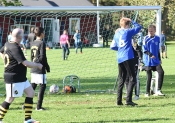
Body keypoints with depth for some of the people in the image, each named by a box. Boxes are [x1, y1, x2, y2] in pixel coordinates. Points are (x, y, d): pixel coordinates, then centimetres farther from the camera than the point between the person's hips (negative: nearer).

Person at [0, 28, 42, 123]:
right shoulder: (15, 48, -23)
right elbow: (25, 63, -26)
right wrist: (37, 65, -12)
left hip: (21, 77, 10)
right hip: (14, 78, -10)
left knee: (31, 93, 10)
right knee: (10, 99, -3)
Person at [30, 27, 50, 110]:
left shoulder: (32, 43, 11)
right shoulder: (42, 43, -12)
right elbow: (43, 57, -15)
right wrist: (47, 67, -7)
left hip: (33, 69, 8)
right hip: (40, 69, -7)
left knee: (32, 86, 12)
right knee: (42, 86, -1)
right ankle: (39, 106, -2)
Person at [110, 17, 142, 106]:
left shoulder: (116, 34, 13)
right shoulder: (128, 32, -3)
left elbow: (112, 47, 16)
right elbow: (138, 27, 7)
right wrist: (132, 21, 14)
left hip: (120, 59, 6)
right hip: (128, 58, -6)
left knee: (121, 80, 14)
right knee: (132, 79, -5)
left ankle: (119, 101, 10)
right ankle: (128, 100, -17)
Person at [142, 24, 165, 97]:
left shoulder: (157, 38, 8)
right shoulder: (146, 38, -3)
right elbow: (144, 50, -6)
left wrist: (159, 59, 17)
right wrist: (150, 55, -21)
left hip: (156, 61, 3)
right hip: (148, 61, -3)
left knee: (161, 72, -15)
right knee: (149, 76, -1)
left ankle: (158, 90, -11)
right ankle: (147, 92, 12)